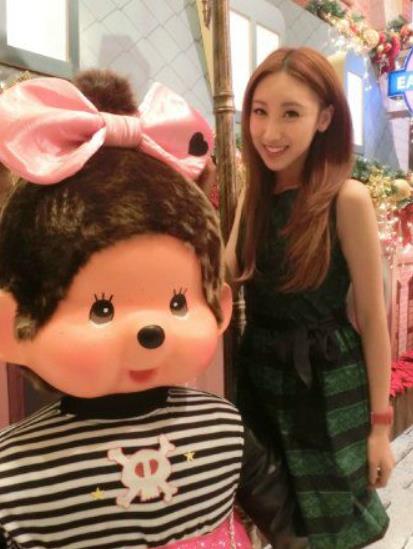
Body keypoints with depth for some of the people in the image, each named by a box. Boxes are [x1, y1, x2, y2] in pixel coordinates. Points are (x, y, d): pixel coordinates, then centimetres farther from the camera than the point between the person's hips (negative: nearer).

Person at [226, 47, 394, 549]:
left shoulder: (347, 199, -17)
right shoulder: (253, 195, 1)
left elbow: (373, 317, -12)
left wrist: (380, 423, -8)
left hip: (328, 385, -5)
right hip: (259, 374, 5)